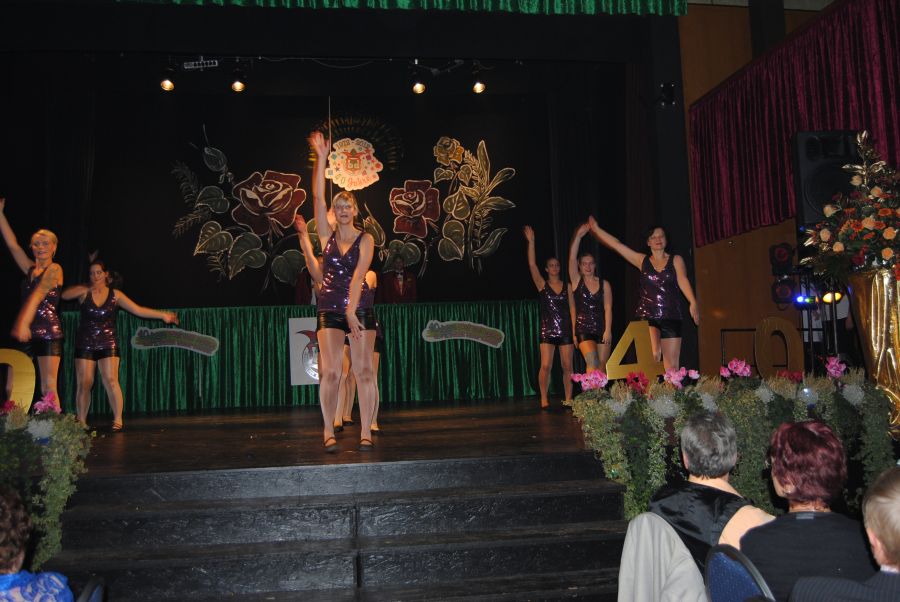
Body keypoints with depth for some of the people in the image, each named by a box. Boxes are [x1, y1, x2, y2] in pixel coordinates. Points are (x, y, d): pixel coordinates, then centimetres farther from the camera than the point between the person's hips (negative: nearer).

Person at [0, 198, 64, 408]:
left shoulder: (55, 269, -4)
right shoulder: (30, 269, 15)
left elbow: (38, 294, -19)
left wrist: (25, 321, -32)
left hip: (48, 333, -7)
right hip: (26, 333, 7)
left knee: (48, 389, -9)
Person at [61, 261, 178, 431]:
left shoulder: (115, 294, 2)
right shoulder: (84, 291, 2)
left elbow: (138, 310, -1)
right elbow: (64, 295, -14)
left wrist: (163, 315, -8)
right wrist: (86, 289, -22)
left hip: (107, 344, -1)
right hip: (85, 344, 1)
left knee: (110, 381, -12)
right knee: (84, 384, 1)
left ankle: (118, 419, -7)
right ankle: (81, 421, 11)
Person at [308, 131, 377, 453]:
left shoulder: (365, 239, 0)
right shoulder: (327, 235, 7)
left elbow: (358, 275, -12)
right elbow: (318, 197, -2)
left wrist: (352, 310, -22)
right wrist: (321, 158, -7)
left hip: (360, 309, -1)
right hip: (330, 310, 2)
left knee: (364, 371, -2)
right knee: (330, 372, -5)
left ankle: (366, 433, 2)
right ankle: (329, 432, 2)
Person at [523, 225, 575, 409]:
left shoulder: (567, 286, 9)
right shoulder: (542, 285, 4)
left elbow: (572, 308, 7)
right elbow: (532, 265, -8)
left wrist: (574, 331, -1)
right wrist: (531, 242, -14)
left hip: (565, 330, 2)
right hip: (548, 330, -2)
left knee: (567, 367, 3)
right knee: (546, 366, -9)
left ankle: (568, 399, 11)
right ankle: (544, 398, 3)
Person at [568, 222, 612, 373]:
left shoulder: (604, 284, 7)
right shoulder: (577, 281, 5)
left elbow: (608, 308, 1)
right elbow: (572, 258, -7)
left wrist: (608, 330, -9)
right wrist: (578, 236, -14)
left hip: (602, 329, 2)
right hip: (583, 329, -2)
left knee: (601, 368, 2)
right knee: (592, 362, -20)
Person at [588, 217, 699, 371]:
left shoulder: (676, 260, 7)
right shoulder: (642, 260, 10)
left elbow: (683, 280, -9)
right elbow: (616, 244, 9)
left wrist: (693, 303, -25)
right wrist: (596, 228, 7)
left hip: (671, 317, 0)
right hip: (647, 316, 0)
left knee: (672, 366, 0)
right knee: (653, 356, -23)